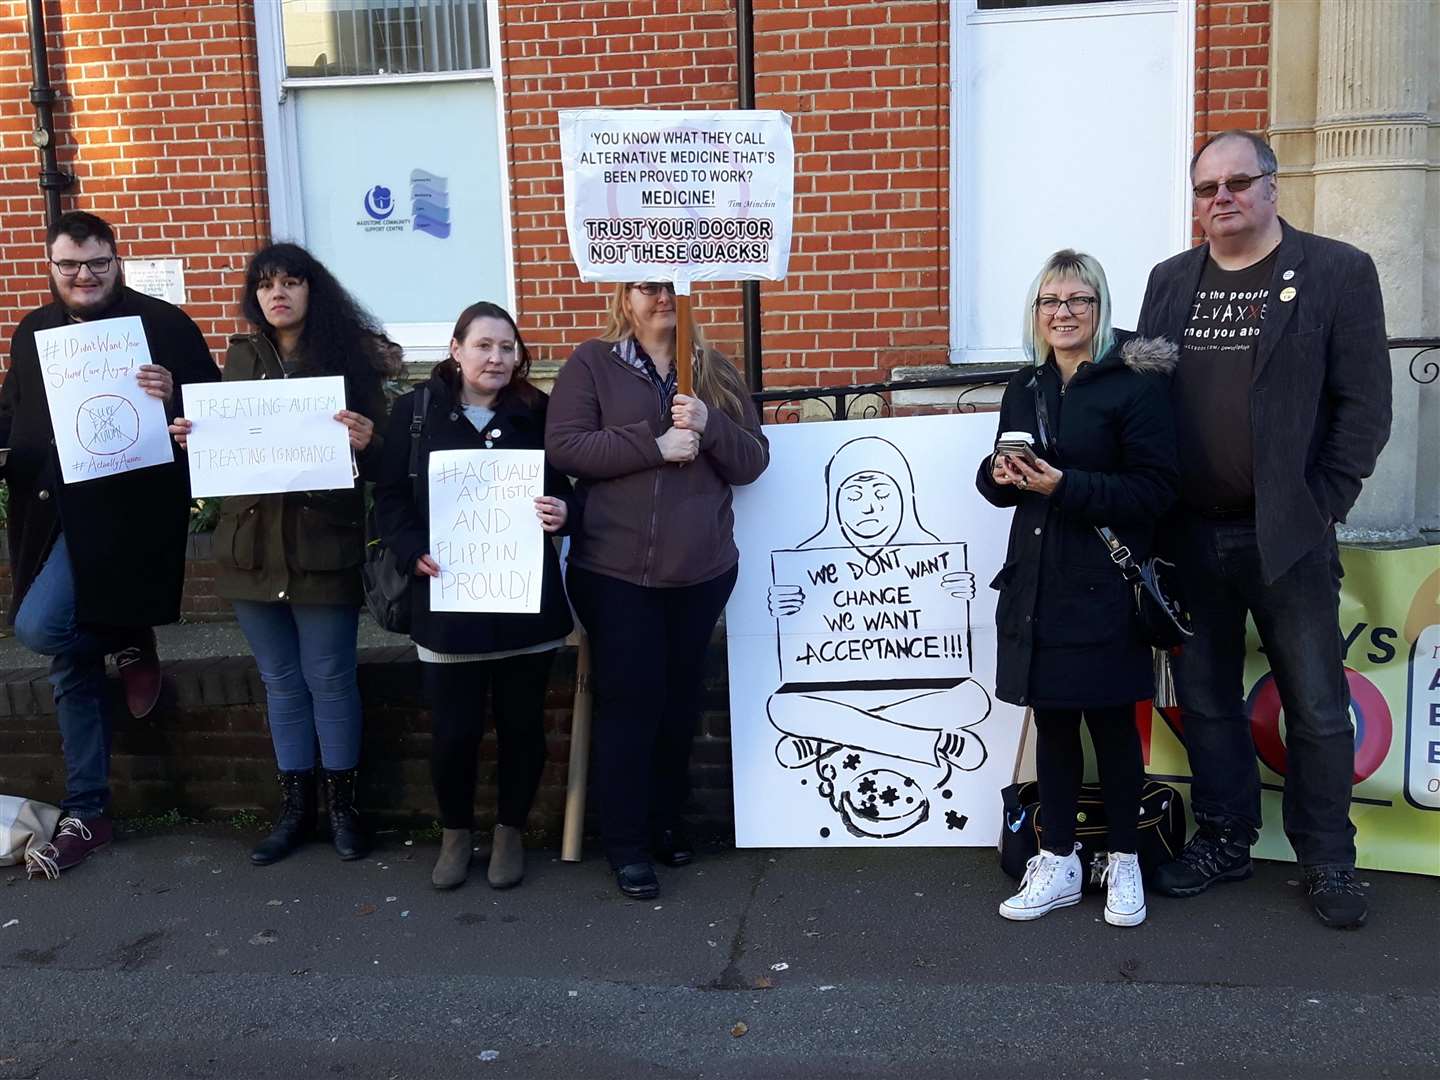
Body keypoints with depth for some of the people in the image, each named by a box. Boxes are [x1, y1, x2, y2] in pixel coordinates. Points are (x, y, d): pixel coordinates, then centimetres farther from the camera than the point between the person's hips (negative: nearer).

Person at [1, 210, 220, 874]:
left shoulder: (163, 324, -4)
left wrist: (175, 397, -26)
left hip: (124, 513, -6)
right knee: (69, 666, 10)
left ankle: (130, 642, 12)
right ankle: (86, 813, 22)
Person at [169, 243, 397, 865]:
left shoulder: (348, 356, -3)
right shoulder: (242, 358, 8)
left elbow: (376, 461, -5)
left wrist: (366, 442, -27)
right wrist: (190, 436, -6)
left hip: (324, 545, -4)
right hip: (252, 544, 4)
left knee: (328, 677, 4)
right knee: (280, 680, 13)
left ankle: (342, 803, 20)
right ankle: (295, 806, 25)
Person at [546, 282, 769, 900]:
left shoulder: (714, 373, 9)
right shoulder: (592, 363, 0)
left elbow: (753, 461, 6)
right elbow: (562, 446, -12)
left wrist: (710, 426, -14)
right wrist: (656, 444, -19)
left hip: (701, 572, 4)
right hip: (615, 572, -4)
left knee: (679, 700, 14)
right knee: (628, 703, 0)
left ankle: (667, 819, 31)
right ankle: (626, 844, 13)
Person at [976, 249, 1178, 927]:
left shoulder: (1135, 382, -8)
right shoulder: (1024, 388, 11)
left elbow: (1155, 489, -13)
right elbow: (998, 484, 17)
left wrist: (1065, 485, -21)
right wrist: (1000, 475, -6)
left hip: (1104, 585, -5)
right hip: (1036, 583, 5)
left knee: (1111, 724, 6)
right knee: (1051, 723, 11)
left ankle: (1123, 862, 24)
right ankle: (1058, 863, 23)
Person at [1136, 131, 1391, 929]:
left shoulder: (1338, 272, -2)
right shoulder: (1170, 281, 10)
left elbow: (1364, 403, -5)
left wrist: (1324, 505, -10)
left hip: (1288, 534, -3)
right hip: (1191, 535, 4)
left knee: (1317, 707, 5)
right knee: (1204, 699, 12)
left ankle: (1327, 862, 20)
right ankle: (1223, 841, 28)